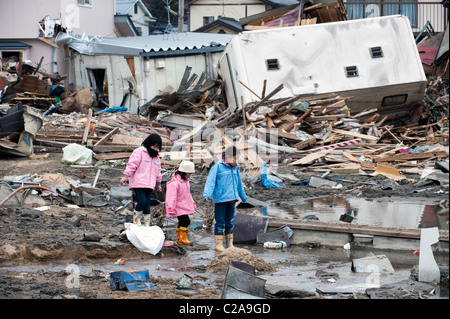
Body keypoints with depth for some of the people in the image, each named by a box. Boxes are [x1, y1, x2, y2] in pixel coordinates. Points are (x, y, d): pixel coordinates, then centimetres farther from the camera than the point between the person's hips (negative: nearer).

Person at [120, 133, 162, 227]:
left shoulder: (156, 156, 21)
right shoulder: (139, 152, -2)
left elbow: (157, 171, 30)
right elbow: (132, 164, -8)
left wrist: (158, 184, 31)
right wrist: (126, 176, -16)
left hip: (149, 185, 6)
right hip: (138, 184, -6)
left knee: (147, 205, 3)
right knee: (142, 202, -17)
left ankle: (147, 225, 7)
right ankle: (136, 220, 0)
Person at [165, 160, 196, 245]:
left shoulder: (185, 181, 13)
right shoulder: (174, 183, -19)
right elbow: (172, 197, -21)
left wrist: (192, 203, 31)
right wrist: (171, 209, -23)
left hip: (185, 206, 9)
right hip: (180, 207, -9)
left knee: (182, 223, 13)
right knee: (185, 221, -16)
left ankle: (179, 238, 21)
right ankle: (183, 239, -11)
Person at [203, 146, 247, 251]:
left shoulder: (235, 168, 14)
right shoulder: (218, 167, -6)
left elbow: (239, 184, 28)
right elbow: (210, 181, -13)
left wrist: (243, 197, 36)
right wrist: (207, 194, -26)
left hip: (231, 199, 7)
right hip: (220, 199, -7)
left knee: (230, 223, 12)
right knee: (220, 223, -5)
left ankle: (229, 244, 20)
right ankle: (218, 245, -1)